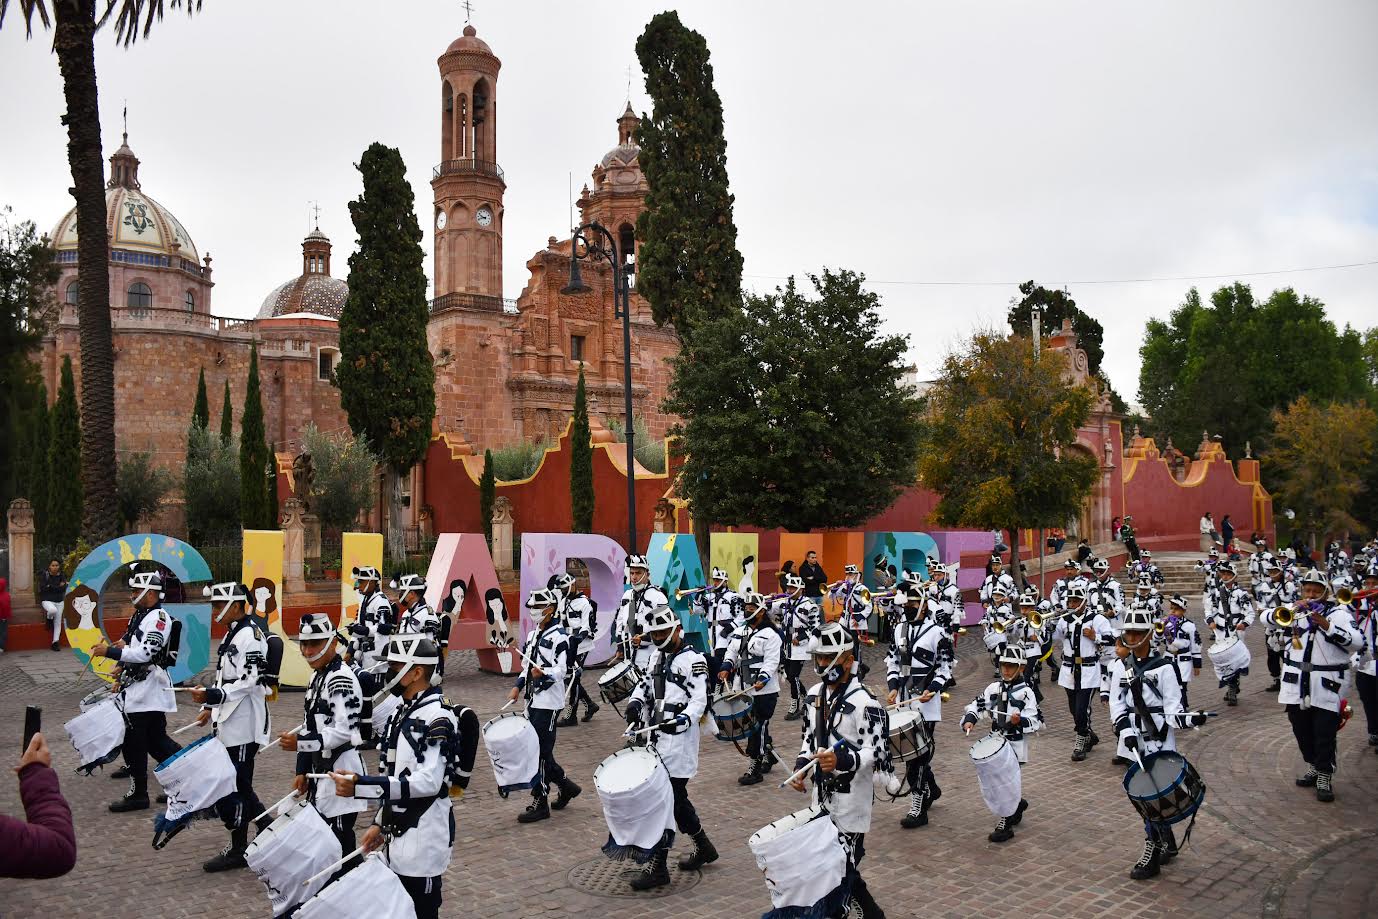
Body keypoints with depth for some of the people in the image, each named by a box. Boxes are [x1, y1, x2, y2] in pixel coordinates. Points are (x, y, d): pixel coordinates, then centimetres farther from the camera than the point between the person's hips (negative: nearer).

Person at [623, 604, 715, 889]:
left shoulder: (692, 660, -10)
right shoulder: (657, 656, 15)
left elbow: (699, 700, -14)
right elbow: (645, 682, 24)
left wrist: (683, 720, -31)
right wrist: (635, 701, 4)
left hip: (678, 739, -8)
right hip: (657, 737, 8)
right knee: (677, 798, 16)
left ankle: (659, 866, 0)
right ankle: (703, 847, 33)